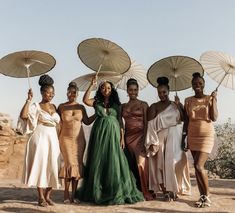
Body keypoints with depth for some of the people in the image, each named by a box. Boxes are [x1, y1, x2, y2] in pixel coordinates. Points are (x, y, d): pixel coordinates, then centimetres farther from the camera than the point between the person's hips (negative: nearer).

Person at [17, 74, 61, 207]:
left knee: (53, 167, 3)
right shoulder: (36, 106, -3)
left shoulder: (54, 107, 12)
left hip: (53, 139, 5)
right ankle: (41, 197, 4)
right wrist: (29, 100, -18)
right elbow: (23, 116, -19)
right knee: (40, 165, -4)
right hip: (40, 138, -5)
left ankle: (47, 196, 13)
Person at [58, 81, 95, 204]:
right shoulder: (61, 107, 1)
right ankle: (66, 194, 0)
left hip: (79, 139, 3)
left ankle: (73, 195, 9)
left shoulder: (81, 107, 7)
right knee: (70, 164, -12)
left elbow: (87, 121, 13)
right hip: (66, 139, -3)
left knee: (78, 165, 1)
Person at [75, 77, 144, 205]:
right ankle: (97, 192, 15)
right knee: (99, 162, 4)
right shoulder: (97, 102, 7)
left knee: (113, 162, -1)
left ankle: (116, 192, 9)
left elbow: (120, 121, 6)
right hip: (99, 134, 0)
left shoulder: (116, 104, 9)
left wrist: (122, 138, -1)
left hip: (113, 134, 0)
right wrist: (92, 85, -14)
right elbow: (85, 100, -13)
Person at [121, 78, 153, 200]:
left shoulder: (143, 105, 3)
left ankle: (145, 192, 1)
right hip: (128, 137, 3)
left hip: (140, 136, -3)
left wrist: (144, 139, -10)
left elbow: (146, 123, -1)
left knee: (141, 163, -8)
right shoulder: (123, 106, 12)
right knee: (131, 164, 5)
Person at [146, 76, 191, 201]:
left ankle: (173, 190, -3)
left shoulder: (176, 104, 11)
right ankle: (165, 191, -2)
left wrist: (178, 105, -12)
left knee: (173, 162, -10)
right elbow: (151, 126, -1)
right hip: (160, 137, 0)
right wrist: (152, 142, -10)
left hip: (174, 136, 0)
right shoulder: (154, 107, 7)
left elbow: (183, 119, -3)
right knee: (161, 163, -6)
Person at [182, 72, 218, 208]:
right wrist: (183, 138, 5)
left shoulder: (210, 99, -1)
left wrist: (214, 100, -15)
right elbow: (186, 121, 9)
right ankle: (202, 196, 15)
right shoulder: (188, 101, 6)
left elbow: (214, 118, -12)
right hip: (192, 136, 4)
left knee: (199, 166, -15)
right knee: (198, 167, 6)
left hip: (206, 136, -4)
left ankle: (207, 195, 1)